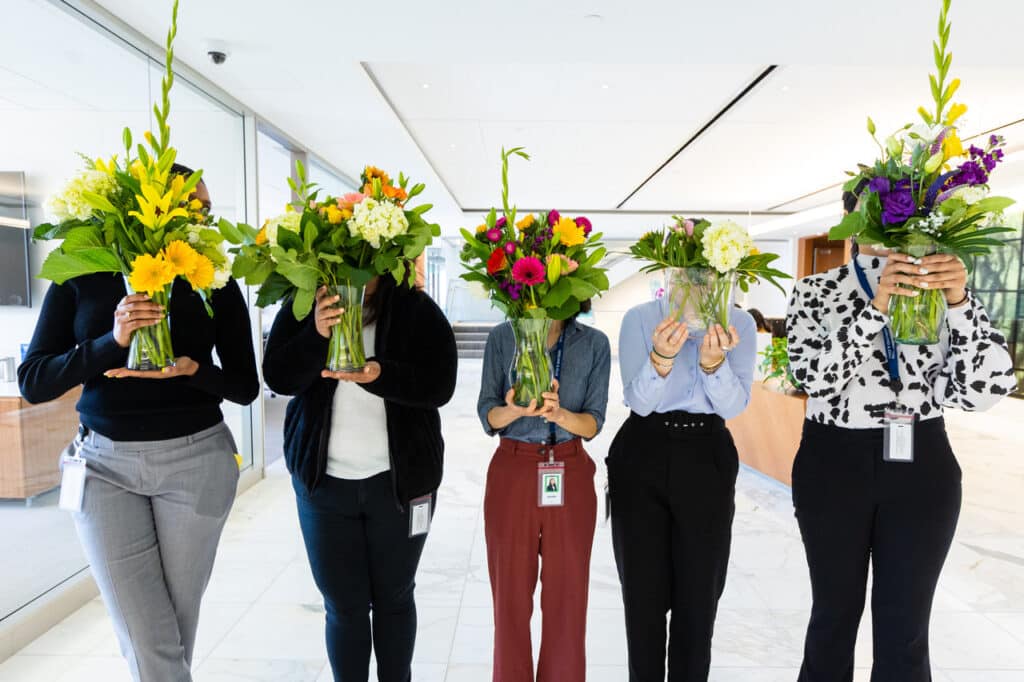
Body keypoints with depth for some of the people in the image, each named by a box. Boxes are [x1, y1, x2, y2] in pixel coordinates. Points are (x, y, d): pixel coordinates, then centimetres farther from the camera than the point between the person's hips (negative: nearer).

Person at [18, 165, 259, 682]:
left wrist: (192, 368, -20)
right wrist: (112, 341, -21)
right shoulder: (84, 277, -1)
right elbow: (33, 384, -5)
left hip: (196, 459, 1)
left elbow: (246, 388, 0)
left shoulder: (216, 284, -1)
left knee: (178, 619, 14)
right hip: (106, 463, 0)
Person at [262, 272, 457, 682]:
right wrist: (317, 335, -26)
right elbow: (278, 378, -9)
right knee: (343, 606, 9)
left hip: (399, 480, -1)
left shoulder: (416, 310, -5)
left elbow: (440, 385, -13)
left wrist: (380, 375, -31)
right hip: (324, 480, 1)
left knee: (394, 597, 14)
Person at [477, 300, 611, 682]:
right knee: (510, 593, 8)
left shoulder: (594, 343, -1)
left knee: (567, 595, 7)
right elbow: (488, 417, -4)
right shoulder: (501, 338, -1)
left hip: (570, 477, 1)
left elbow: (593, 424, -4)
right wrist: (514, 409, -25)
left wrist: (559, 413, -25)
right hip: (512, 473, 0)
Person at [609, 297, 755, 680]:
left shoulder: (739, 323, 0)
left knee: (699, 594, 9)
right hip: (642, 458, -1)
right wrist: (661, 356, -30)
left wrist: (713, 361, -29)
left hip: (707, 461, 1)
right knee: (642, 591, 7)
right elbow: (639, 401, -11)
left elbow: (733, 405, -9)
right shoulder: (640, 318, -4)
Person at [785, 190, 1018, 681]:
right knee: (835, 611, 13)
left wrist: (960, 301, -21)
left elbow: (985, 388, -9)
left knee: (905, 627, 8)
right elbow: (815, 376, -18)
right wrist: (875, 306, -27)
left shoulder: (935, 288, 2)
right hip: (833, 464, -1)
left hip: (920, 464, 1)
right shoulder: (816, 291, -2)